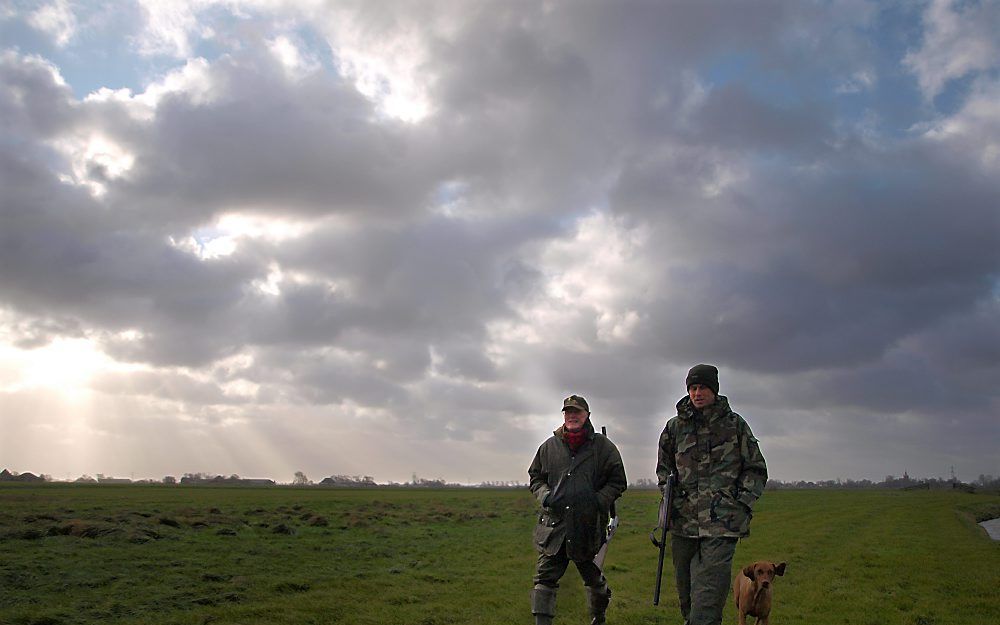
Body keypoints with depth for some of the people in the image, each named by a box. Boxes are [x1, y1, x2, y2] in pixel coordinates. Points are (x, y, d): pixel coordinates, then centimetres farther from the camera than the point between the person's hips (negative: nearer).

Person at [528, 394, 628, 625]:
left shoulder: (603, 446, 2)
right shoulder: (549, 446, 7)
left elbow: (618, 482, 5)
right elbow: (535, 477, 17)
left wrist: (598, 500, -11)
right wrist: (545, 495, -3)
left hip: (588, 524, -1)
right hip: (554, 522, 1)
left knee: (592, 576, 16)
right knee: (545, 577, -6)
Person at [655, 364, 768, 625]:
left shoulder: (734, 424, 5)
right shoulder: (675, 426, 11)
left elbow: (756, 469, 10)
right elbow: (663, 467, 23)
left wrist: (742, 503, -2)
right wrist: (669, 494, 6)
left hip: (722, 524, -3)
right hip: (683, 521, 3)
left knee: (707, 602, -14)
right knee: (686, 596, 12)